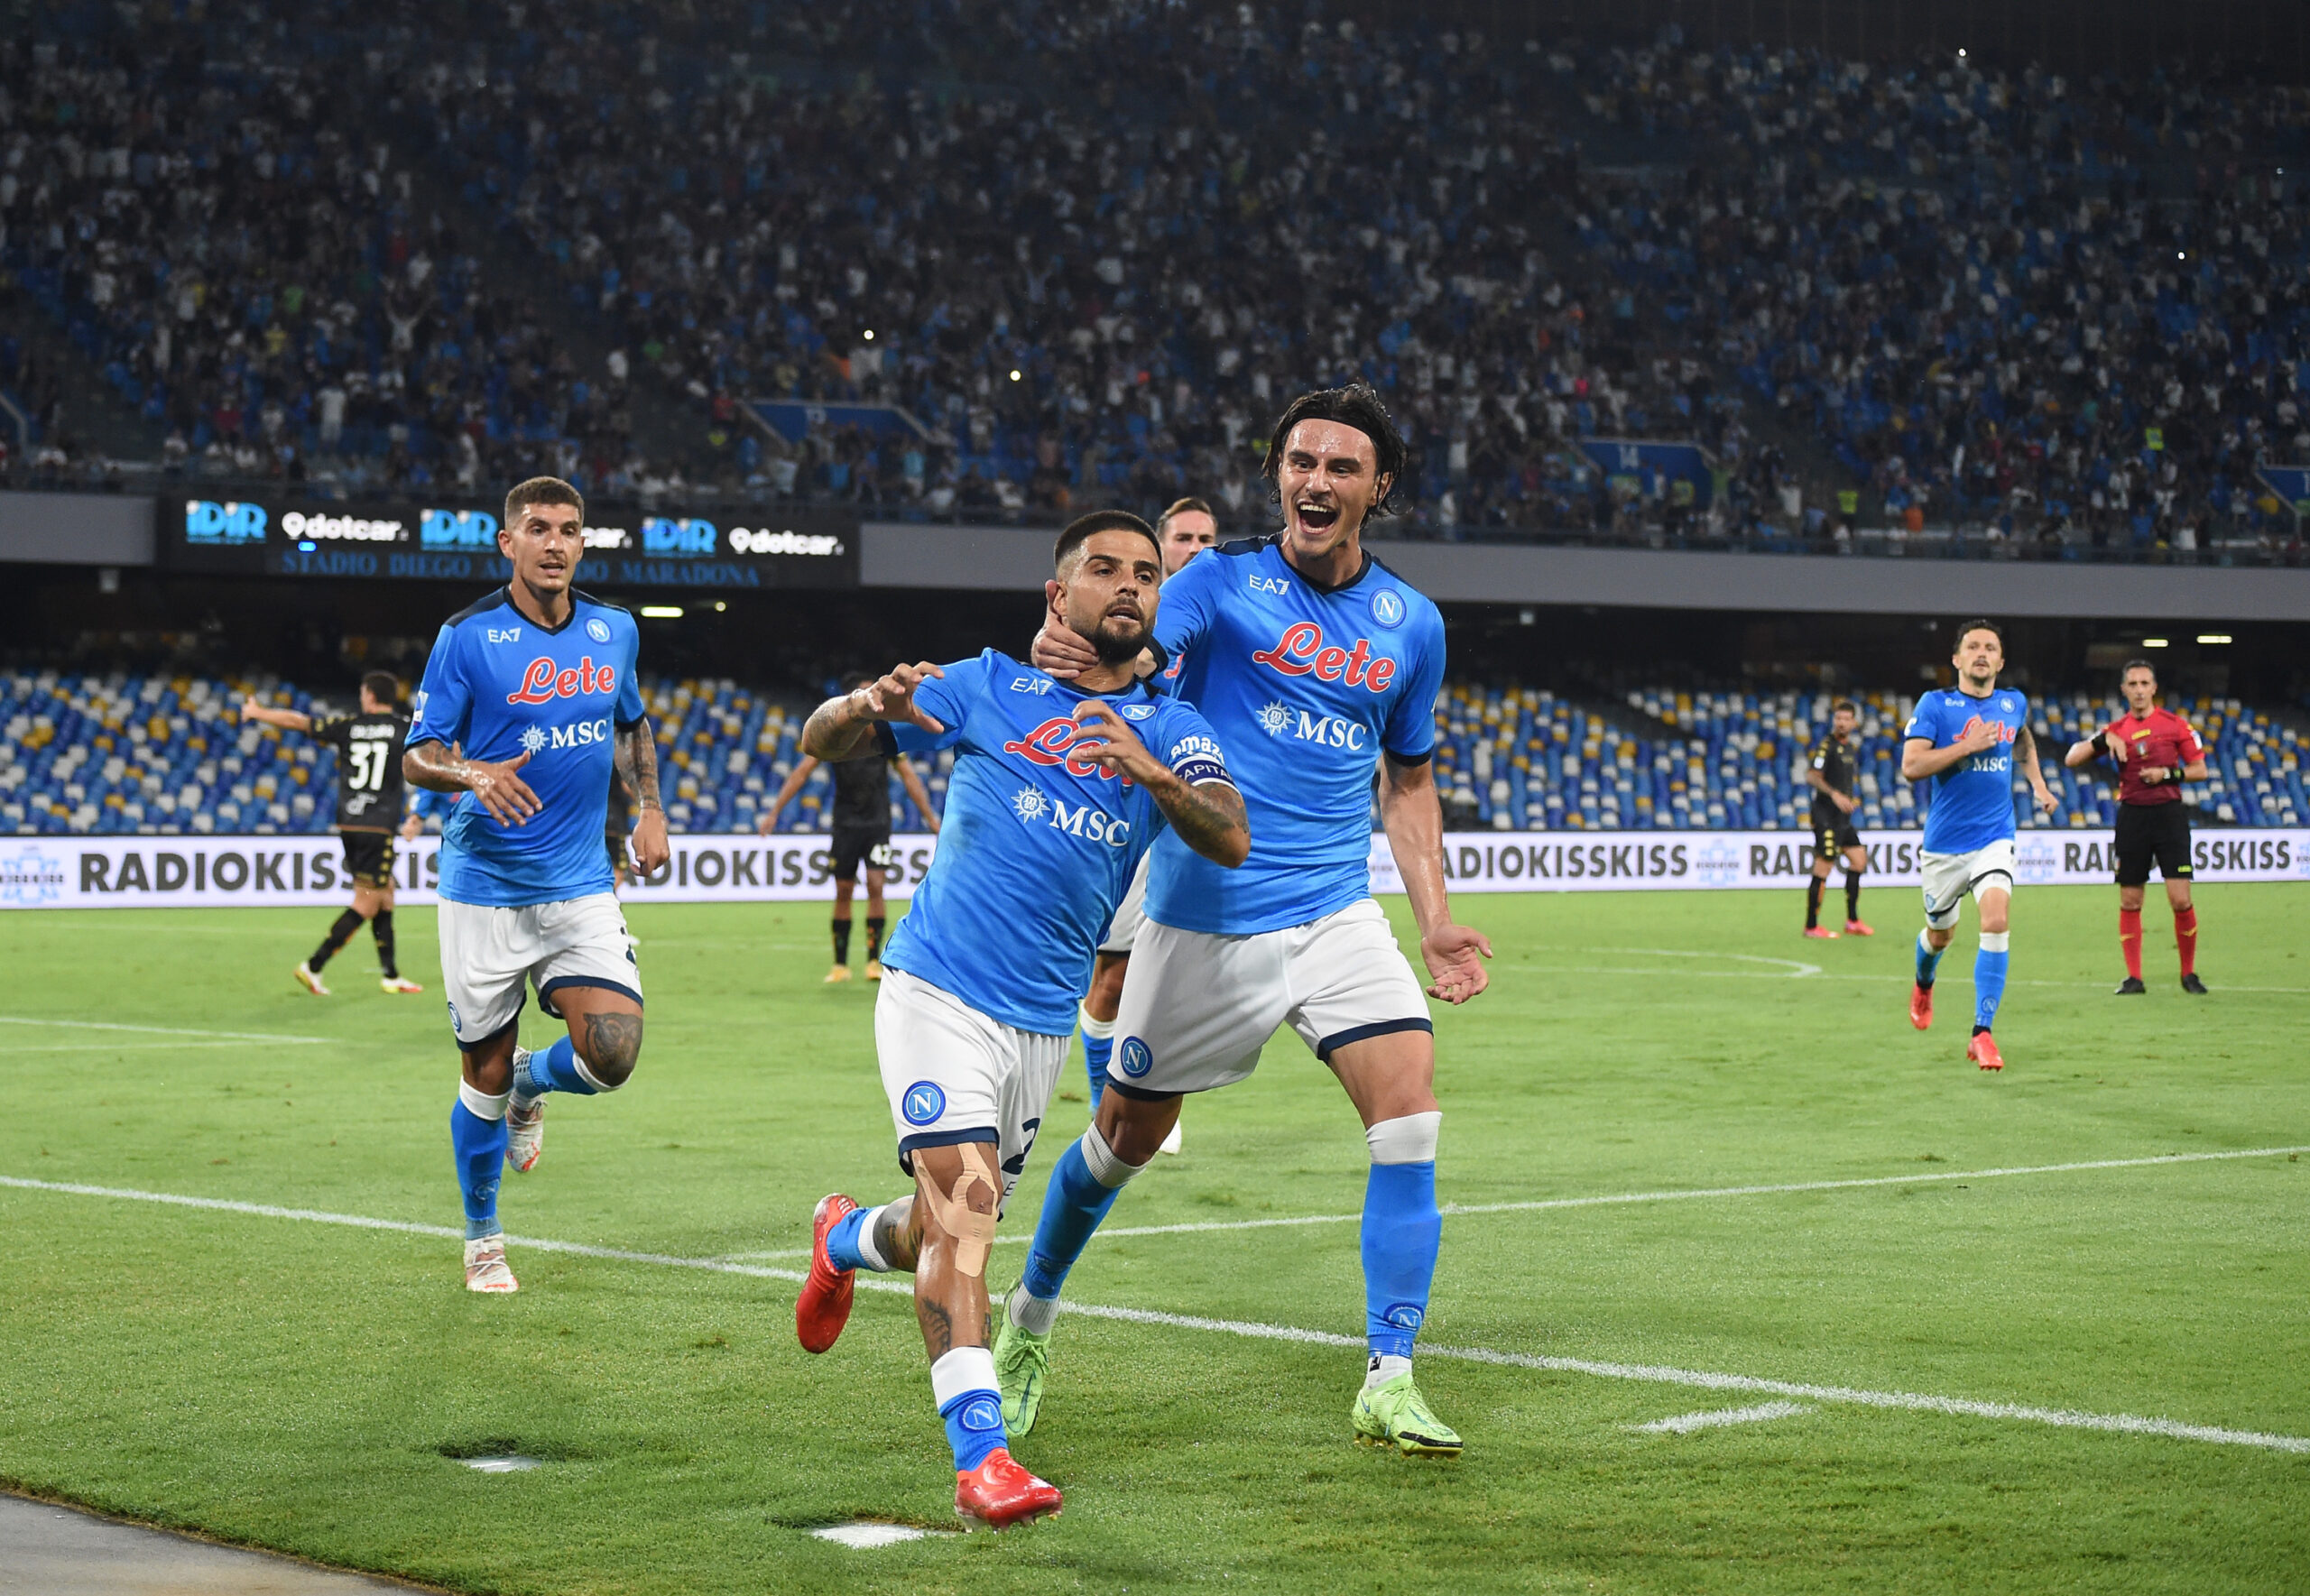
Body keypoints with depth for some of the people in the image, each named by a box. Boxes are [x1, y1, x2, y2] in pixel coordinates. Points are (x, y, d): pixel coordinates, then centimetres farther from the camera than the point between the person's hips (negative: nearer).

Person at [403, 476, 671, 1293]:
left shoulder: (615, 630, 6)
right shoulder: (467, 637, -8)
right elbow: (418, 756, -6)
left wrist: (650, 809, 10)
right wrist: (474, 775, -27)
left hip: (580, 887, 3)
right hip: (485, 885, -3)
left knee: (612, 1055, -14)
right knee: (485, 1072, 4)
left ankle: (531, 1084, 22)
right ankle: (482, 1238, 27)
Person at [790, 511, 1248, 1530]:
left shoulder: (1169, 730, 8)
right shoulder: (991, 689, 2)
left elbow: (1230, 843, -12)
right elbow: (820, 743, 1)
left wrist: (1152, 775, -32)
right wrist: (870, 707, -24)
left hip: (1044, 1023, 4)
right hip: (939, 991, -4)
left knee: (953, 1227, 16)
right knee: (963, 1210, -19)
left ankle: (846, 1240, 49)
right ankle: (979, 1456, -22)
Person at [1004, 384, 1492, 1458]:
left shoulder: (1411, 625, 6)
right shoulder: (1223, 581, -6)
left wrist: (1434, 919, 7)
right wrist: (1067, 646, -49)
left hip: (1336, 913, 3)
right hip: (1203, 915, -3)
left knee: (1409, 1110, -16)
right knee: (1127, 1135, 9)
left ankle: (1388, 1384, -10)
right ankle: (1030, 1316, 36)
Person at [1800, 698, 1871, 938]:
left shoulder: (1848, 747, 16)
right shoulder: (1826, 745, -12)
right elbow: (1812, 777, -21)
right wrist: (1835, 795, -31)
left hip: (1842, 817, 9)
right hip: (1825, 815, -9)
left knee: (1859, 859, 10)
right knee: (1823, 868, -8)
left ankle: (1852, 922, 16)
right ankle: (1811, 926, -4)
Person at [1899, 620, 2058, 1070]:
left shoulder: (2014, 704, 6)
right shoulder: (1935, 704, -7)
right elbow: (1911, 765, -18)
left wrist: (2038, 783, 22)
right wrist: (1968, 746, -21)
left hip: (1995, 837, 1)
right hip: (1944, 842, -1)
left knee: (1995, 921, -22)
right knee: (1940, 933, 15)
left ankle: (1982, 1033, -19)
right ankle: (1924, 986, 53)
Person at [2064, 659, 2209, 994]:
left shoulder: (2175, 724, 2)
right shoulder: (2116, 730, 7)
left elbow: (2200, 769, 5)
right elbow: (2071, 759, 1)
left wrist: (2168, 774, -11)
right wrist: (2103, 740, -13)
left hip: (2169, 813, -2)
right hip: (2132, 815, 2)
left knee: (2180, 900, -9)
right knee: (2129, 901, 2)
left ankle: (2189, 973, 7)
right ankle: (2133, 977, 10)